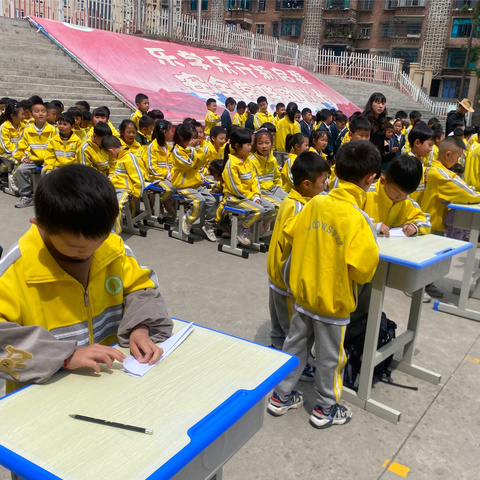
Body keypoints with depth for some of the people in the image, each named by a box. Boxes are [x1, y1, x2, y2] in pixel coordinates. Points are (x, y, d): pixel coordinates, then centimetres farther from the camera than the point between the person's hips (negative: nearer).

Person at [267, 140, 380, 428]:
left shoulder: (316, 203, -6)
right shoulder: (359, 219, -23)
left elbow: (291, 233, 5)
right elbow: (362, 269, -25)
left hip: (303, 292, 5)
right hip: (333, 300, -5)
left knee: (295, 345, 19)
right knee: (330, 356, 13)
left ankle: (281, 397, 35)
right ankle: (326, 409, 32)